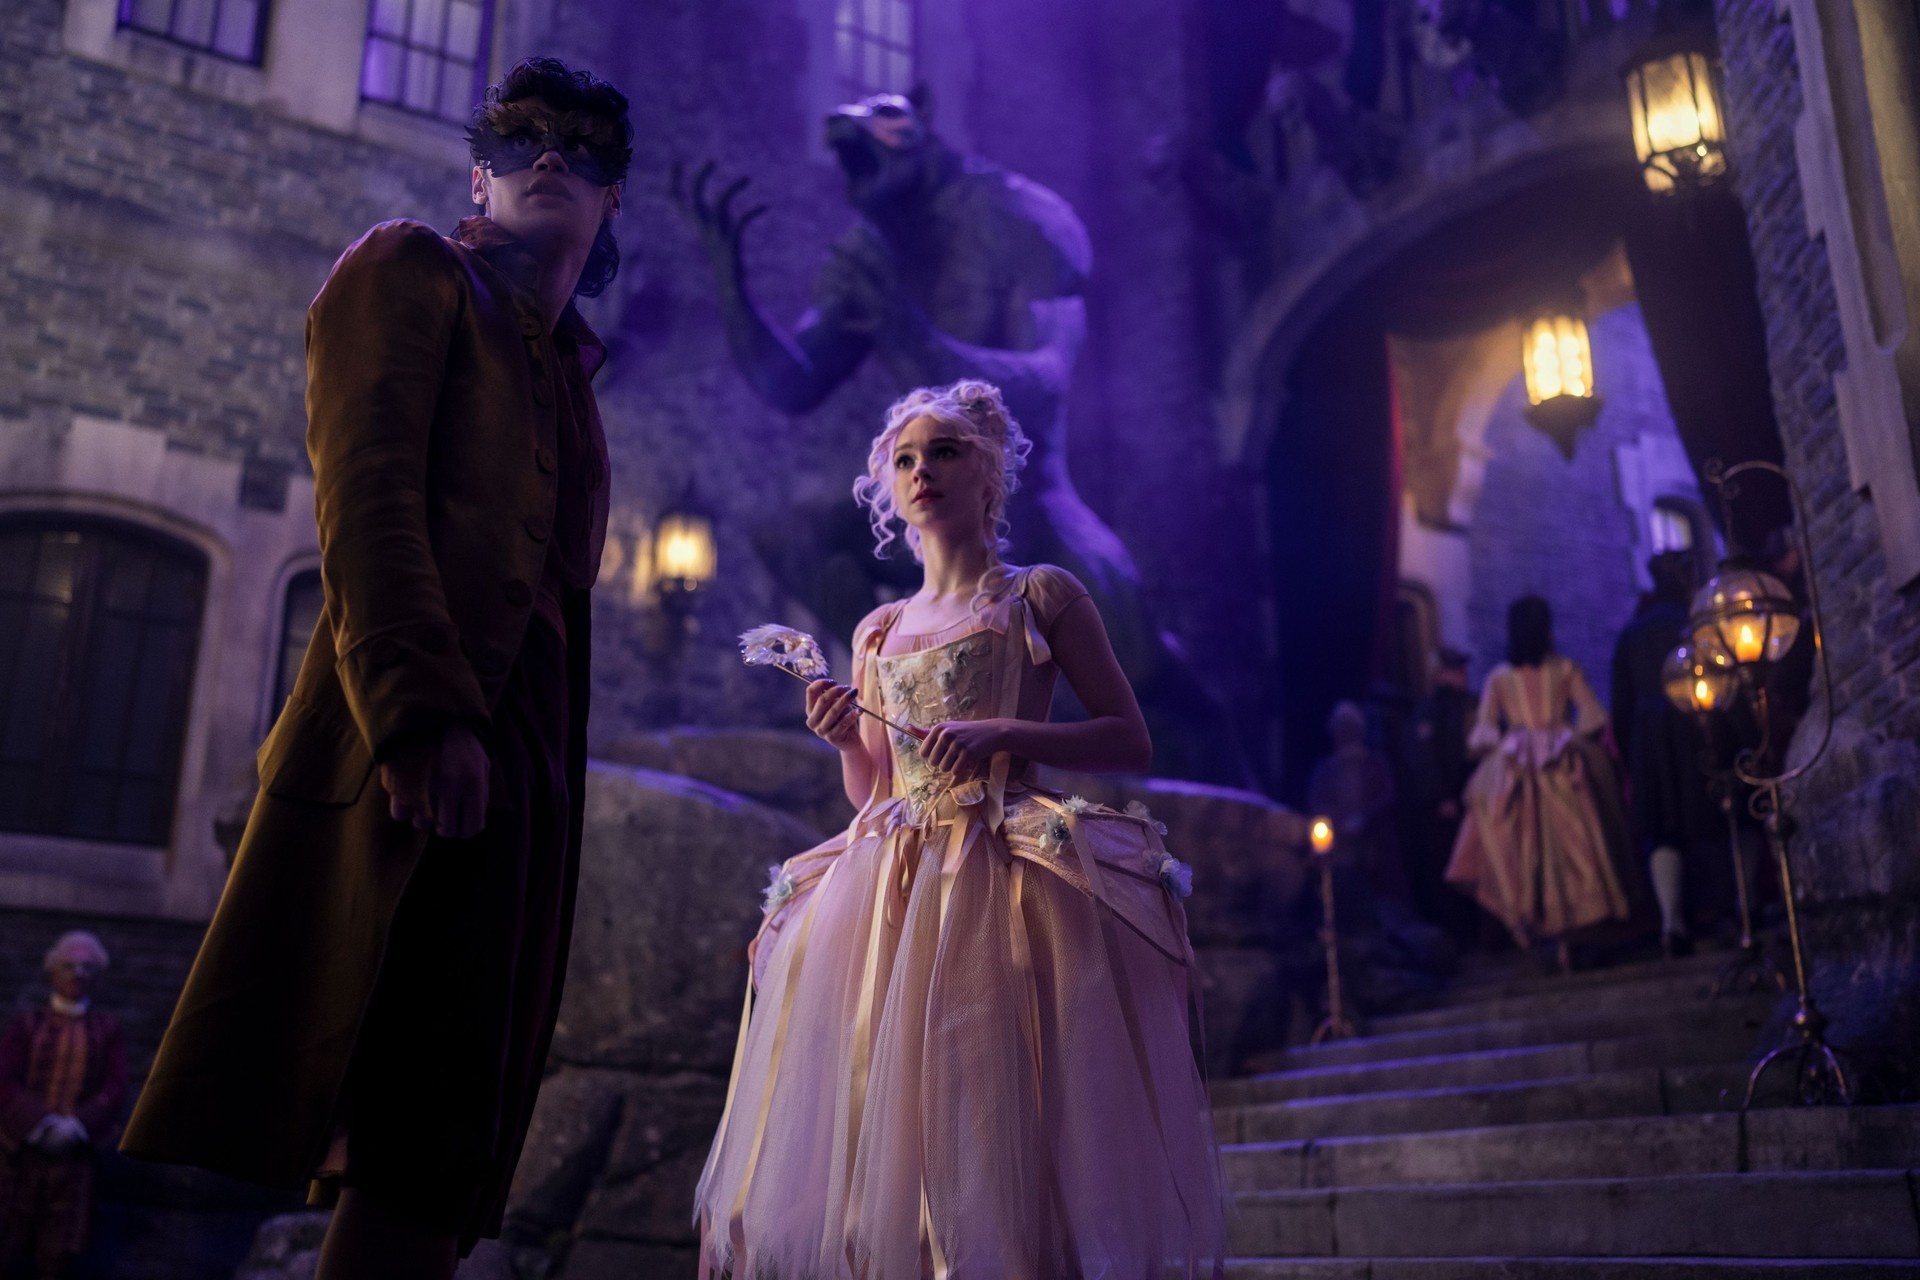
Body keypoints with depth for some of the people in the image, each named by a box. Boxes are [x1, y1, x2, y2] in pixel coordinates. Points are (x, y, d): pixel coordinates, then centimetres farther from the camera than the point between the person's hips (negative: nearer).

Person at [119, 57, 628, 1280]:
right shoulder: (408, 269, 9)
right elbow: (368, 492, -7)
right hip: (403, 752, -7)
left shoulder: (568, 366, 27)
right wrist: (420, 710, -20)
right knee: (244, 1141, -7)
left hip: (525, 764, 7)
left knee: (437, 1145, 2)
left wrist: (549, 764, 10)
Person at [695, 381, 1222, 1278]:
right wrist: (847, 741, -2)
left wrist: (1001, 735, -15)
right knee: (880, 1106, 3)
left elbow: (1130, 742, -2)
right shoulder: (879, 633, 18)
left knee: (991, 1104, -11)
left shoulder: (1042, 597, 4)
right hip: (891, 886, 5)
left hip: (1004, 881, -5)